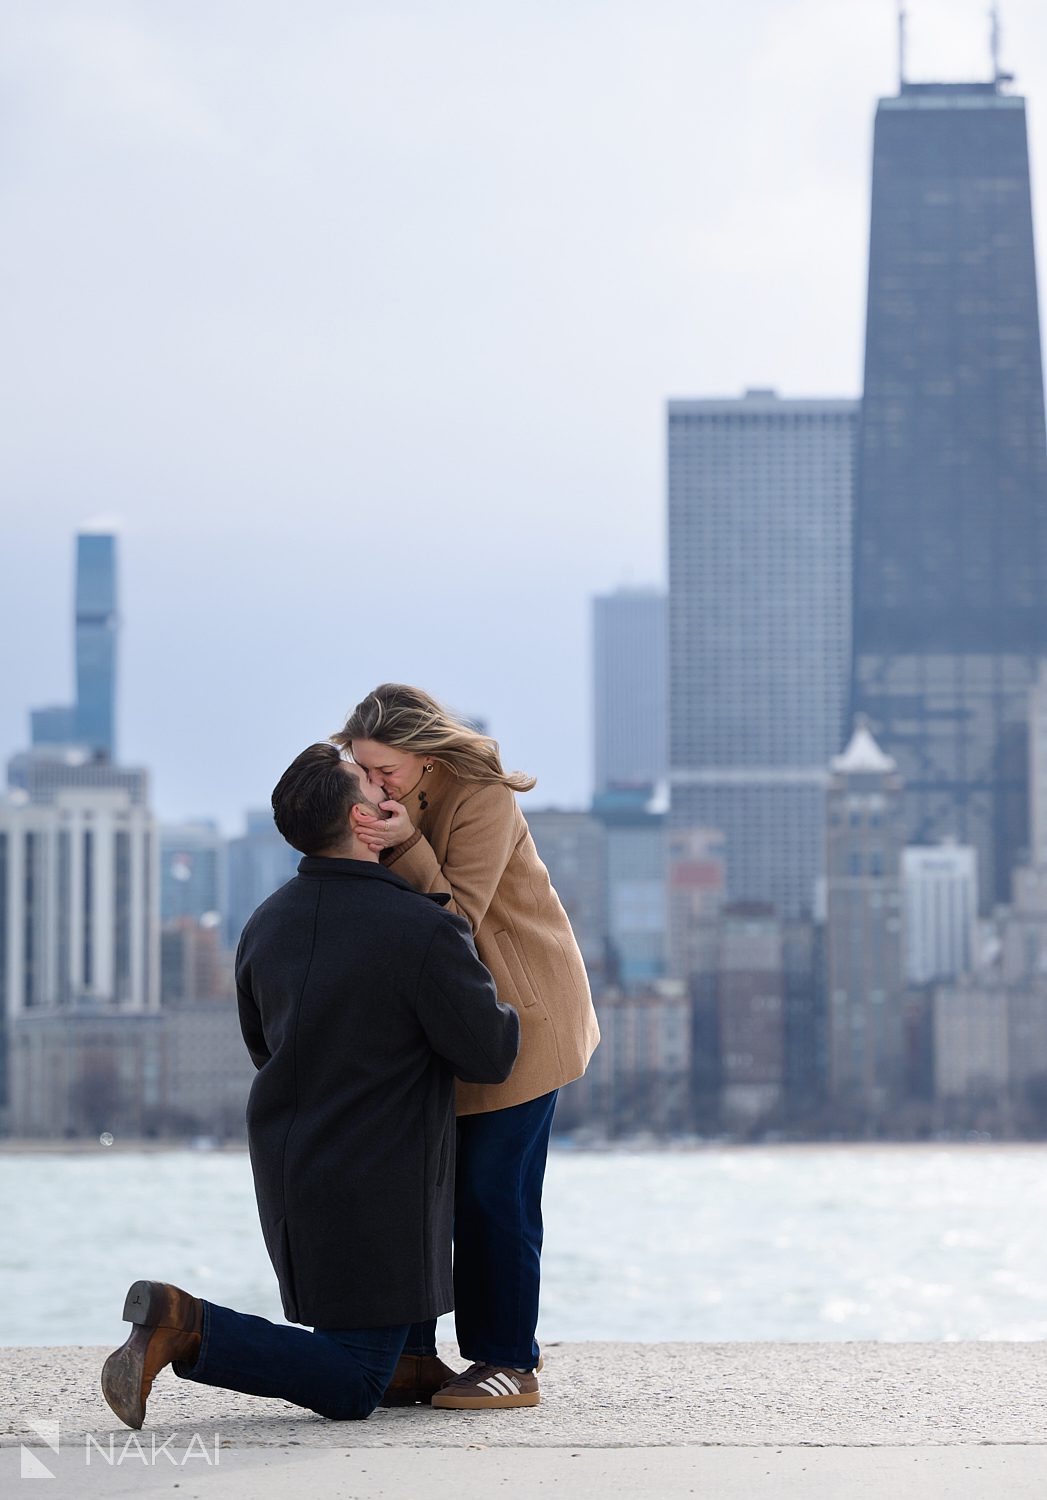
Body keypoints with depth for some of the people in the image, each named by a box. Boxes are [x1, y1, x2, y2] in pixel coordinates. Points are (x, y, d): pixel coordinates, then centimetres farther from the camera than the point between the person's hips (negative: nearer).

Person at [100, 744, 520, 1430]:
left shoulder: (265, 925, 3)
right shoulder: (425, 931, -19)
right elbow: (492, 1056, -11)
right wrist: (471, 953, 7)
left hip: (287, 1169, 8)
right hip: (374, 1191, -8)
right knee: (351, 1391, 0)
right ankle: (190, 1329, -18)